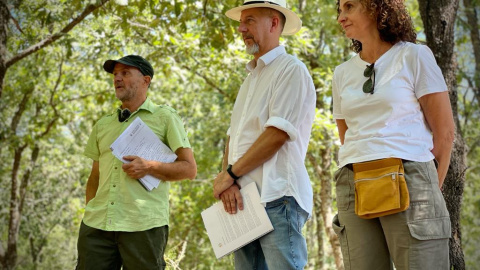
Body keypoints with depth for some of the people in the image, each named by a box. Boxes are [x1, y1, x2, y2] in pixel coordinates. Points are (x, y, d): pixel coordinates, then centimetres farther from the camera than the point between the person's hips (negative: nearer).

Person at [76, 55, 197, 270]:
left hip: (144, 225, -4)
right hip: (96, 225, 4)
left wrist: (149, 167, -12)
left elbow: (189, 168, 2)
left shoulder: (165, 117, 7)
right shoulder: (103, 124, 20)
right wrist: (90, 211, 9)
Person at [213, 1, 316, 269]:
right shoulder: (250, 79, 22)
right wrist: (228, 182, -4)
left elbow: (278, 133, -15)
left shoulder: (291, 70, -4)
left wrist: (230, 174, -10)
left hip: (276, 198, -8)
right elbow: (233, 136, 15)